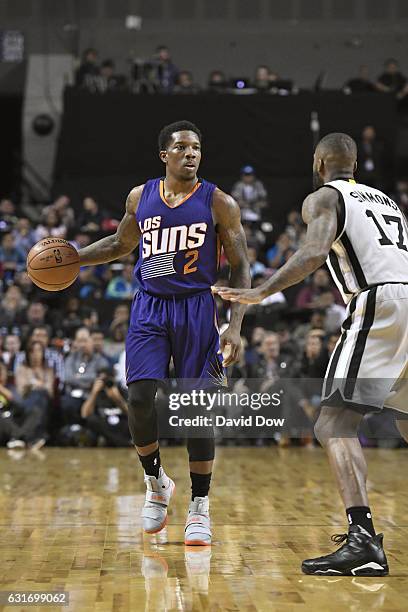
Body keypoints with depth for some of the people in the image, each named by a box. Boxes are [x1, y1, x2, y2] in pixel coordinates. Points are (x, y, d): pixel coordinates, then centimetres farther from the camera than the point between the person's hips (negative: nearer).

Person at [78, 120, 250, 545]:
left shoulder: (219, 203, -2)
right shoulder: (140, 198, 7)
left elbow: (240, 268, -1)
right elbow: (121, 244, 25)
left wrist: (235, 327, -11)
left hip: (196, 308, -2)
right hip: (149, 307, 2)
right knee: (140, 399, -9)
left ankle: (199, 506, 9)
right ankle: (155, 482, 16)